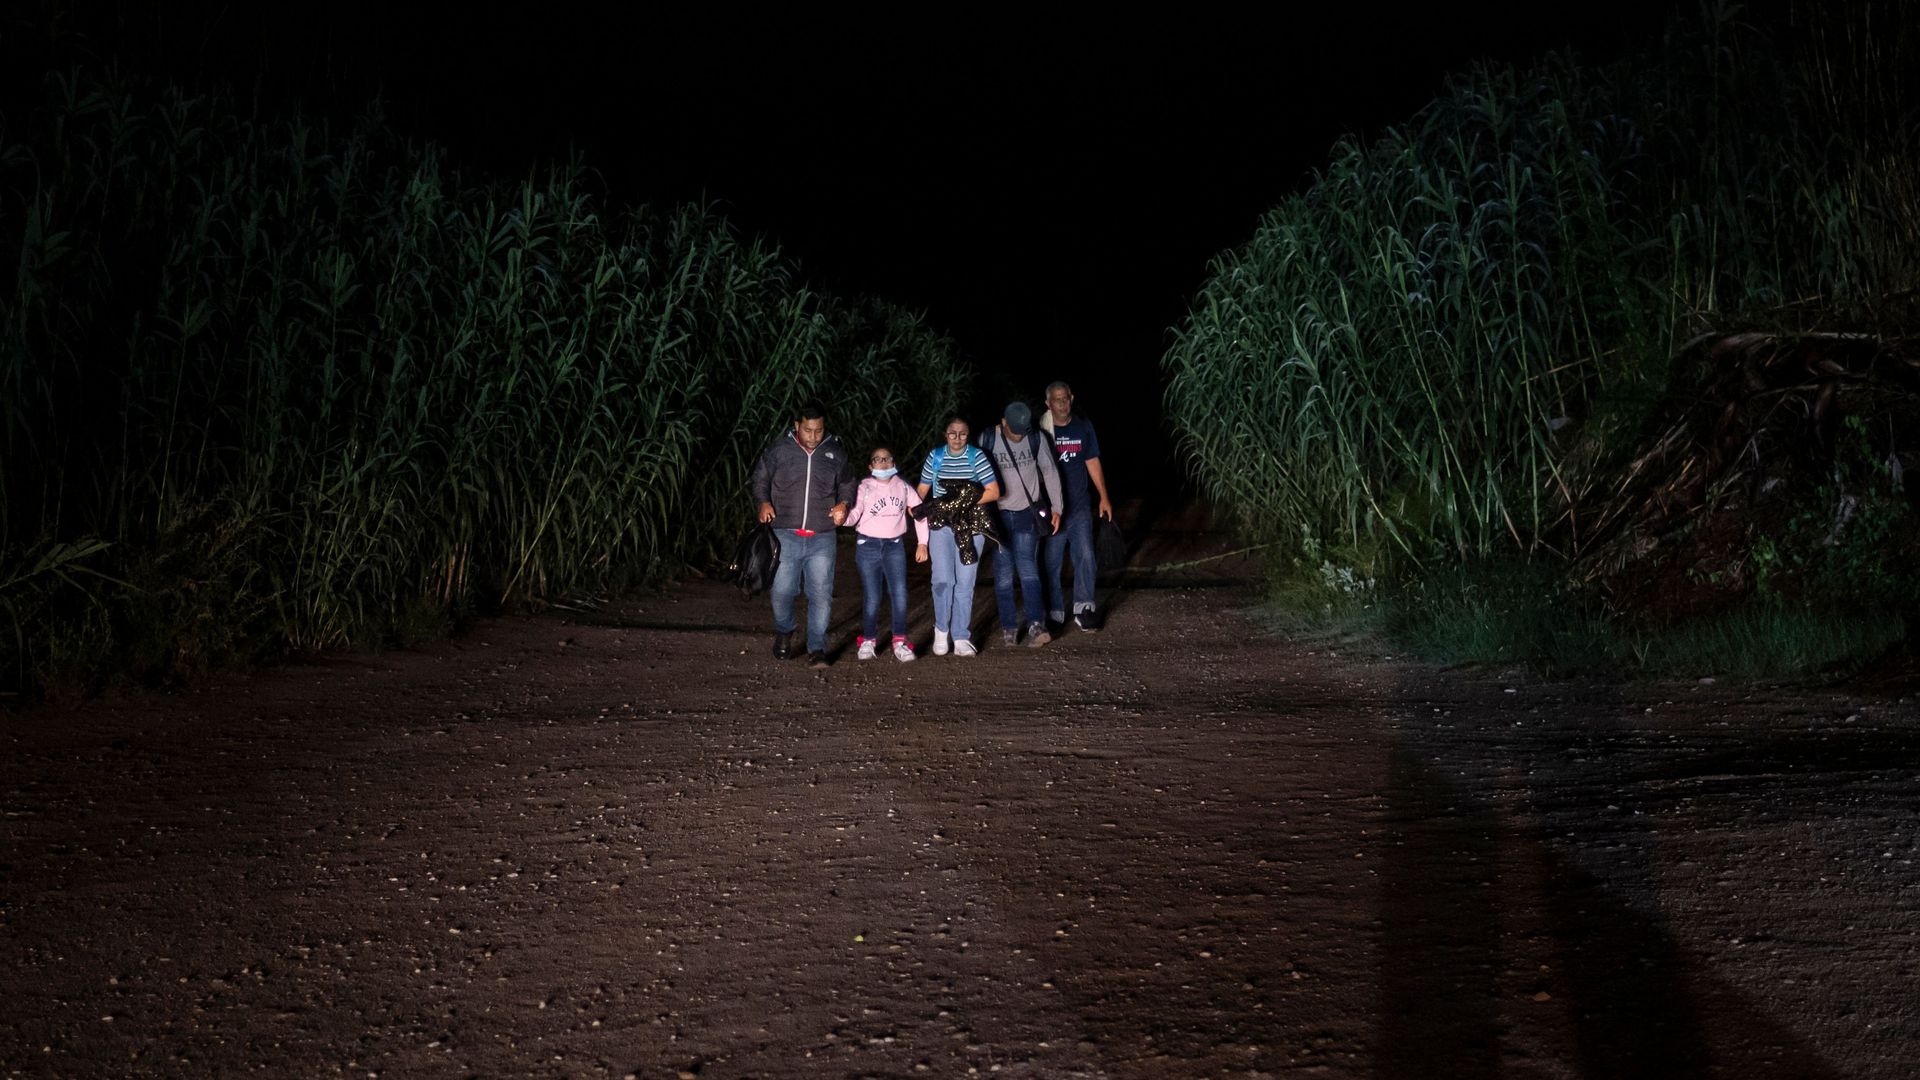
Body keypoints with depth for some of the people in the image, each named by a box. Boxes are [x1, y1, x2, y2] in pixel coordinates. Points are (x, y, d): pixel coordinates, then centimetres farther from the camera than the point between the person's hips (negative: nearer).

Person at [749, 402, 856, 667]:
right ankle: (783, 632, 32)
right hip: (786, 535, -1)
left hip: (822, 538, 1)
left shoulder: (835, 453, 7)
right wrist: (764, 502, -4)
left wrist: (844, 503, 2)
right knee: (782, 590, 3)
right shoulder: (780, 450, 2)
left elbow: (847, 484, 21)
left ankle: (817, 649, 6)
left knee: (821, 595, -3)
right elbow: (760, 477, 13)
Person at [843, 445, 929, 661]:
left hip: (894, 546, 2)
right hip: (868, 546, -2)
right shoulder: (864, 488, -1)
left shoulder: (902, 487, 7)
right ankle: (868, 641, 16)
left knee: (899, 594, -9)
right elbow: (854, 514, -12)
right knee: (871, 598, 0)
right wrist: (843, 517, -35)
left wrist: (922, 544, 10)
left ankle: (900, 642, 0)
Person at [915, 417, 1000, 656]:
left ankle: (961, 638, 8)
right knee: (943, 580, -10)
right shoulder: (935, 457, 7)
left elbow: (993, 492, -2)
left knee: (965, 582, 0)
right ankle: (941, 630, 12)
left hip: (970, 526, -1)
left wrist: (966, 501, -14)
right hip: (941, 525, 1)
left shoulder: (977, 457, 1)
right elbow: (922, 490, 10)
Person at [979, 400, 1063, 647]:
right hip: (997, 514, 1)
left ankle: (1036, 625, -19)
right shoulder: (987, 439, -6)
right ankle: (1009, 626, 9)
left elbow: (1050, 472, 3)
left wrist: (1057, 507, 2)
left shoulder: (1036, 439, -5)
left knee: (1027, 568, -13)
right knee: (1003, 573, 2)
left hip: (1027, 513, -1)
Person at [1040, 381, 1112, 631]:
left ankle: (1083, 610, 7)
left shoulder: (1084, 426, 6)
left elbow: (1092, 462, 12)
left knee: (1085, 556, -2)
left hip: (1080, 505, 3)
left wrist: (1104, 497, 9)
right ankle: (1054, 614, 13)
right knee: (1052, 561, 3)